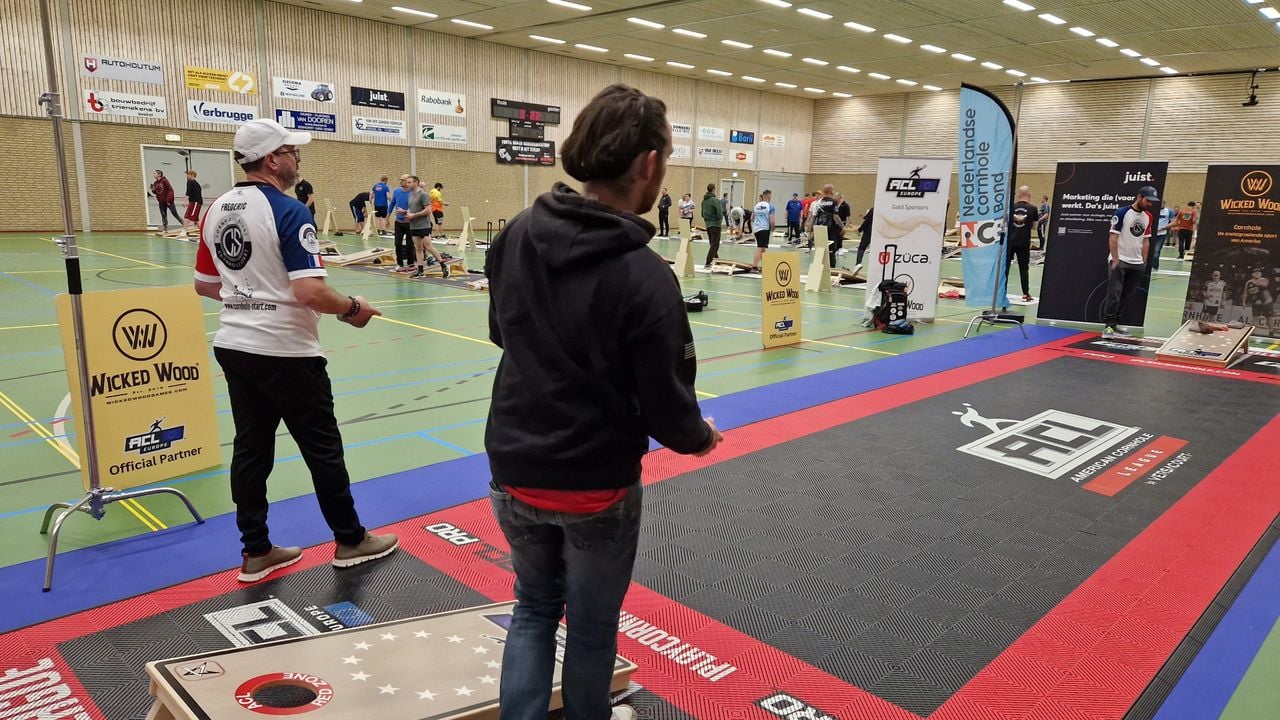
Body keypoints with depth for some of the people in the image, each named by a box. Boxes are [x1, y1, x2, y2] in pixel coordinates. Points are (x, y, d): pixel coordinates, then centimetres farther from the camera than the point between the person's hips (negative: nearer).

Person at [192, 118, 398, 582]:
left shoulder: (217, 210, 7)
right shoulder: (288, 212, -17)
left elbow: (204, 284, 15)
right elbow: (311, 292, -24)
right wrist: (353, 308, -8)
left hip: (234, 347, 8)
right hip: (286, 353, -7)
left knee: (251, 449, 13)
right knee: (322, 448, 6)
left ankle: (256, 552, 22)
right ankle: (350, 541, 21)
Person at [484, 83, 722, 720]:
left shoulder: (517, 235, -6)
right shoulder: (644, 276, -24)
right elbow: (666, 407, -17)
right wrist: (699, 437, 4)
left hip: (514, 471, 5)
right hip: (597, 483, -4)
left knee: (533, 607, 25)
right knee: (592, 626, 19)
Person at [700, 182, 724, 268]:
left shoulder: (704, 201, 7)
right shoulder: (715, 200, -16)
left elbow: (702, 214, 13)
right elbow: (720, 214, -18)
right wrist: (721, 221, 1)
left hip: (708, 225, 7)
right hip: (715, 225, -7)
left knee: (713, 244, 18)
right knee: (715, 244, -3)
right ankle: (708, 263, -9)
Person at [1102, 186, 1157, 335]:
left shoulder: (1148, 217, 9)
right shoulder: (1122, 213, -10)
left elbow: (1146, 240, 15)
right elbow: (1113, 238, -11)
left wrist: (1144, 262, 10)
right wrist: (1115, 260, -14)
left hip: (1137, 263, 6)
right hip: (1120, 261, -6)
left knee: (1127, 296, 7)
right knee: (1114, 294, -8)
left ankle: (1115, 324, 13)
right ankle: (1108, 325, -5)